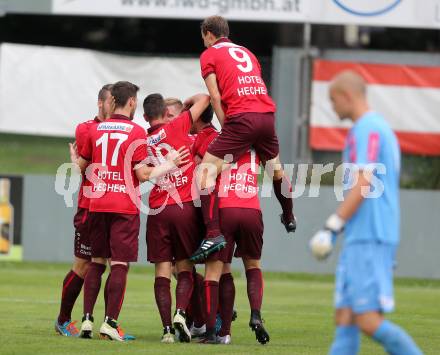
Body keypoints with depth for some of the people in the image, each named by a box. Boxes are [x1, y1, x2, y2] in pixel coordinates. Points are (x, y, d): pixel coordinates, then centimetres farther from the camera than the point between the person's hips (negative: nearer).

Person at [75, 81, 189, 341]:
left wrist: (74, 157, 40)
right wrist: (170, 164, 1)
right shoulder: (136, 132, -6)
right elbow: (143, 174, -10)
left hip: (97, 204, 5)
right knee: (120, 265, -3)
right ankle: (110, 322, -9)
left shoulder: (96, 130, 8)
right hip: (125, 207, -5)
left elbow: (81, 166, 17)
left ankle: (87, 320, 7)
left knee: (97, 262, 12)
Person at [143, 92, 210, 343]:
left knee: (162, 272, 2)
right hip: (185, 208, -2)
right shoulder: (175, 127, -1)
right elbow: (205, 98, 5)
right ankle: (180, 313, -15)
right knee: (185, 268, 8)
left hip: (158, 211, 2)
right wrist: (187, 102, 25)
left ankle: (167, 328, -8)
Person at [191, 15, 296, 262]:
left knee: (207, 172, -6)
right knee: (275, 167, 31)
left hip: (241, 118, -6)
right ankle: (289, 218, 51)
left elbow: (215, 96, 0)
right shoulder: (246, 53, 27)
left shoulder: (209, 55, 9)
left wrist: (226, 127, 4)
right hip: (267, 115, 6)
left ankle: (214, 234, -21)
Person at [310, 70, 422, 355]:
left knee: (368, 319, -12)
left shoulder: (367, 129, -10)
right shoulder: (381, 128, 22)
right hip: (362, 239, 10)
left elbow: (363, 185, -18)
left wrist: (332, 227, -17)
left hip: (369, 239, -10)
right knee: (345, 318, 3)